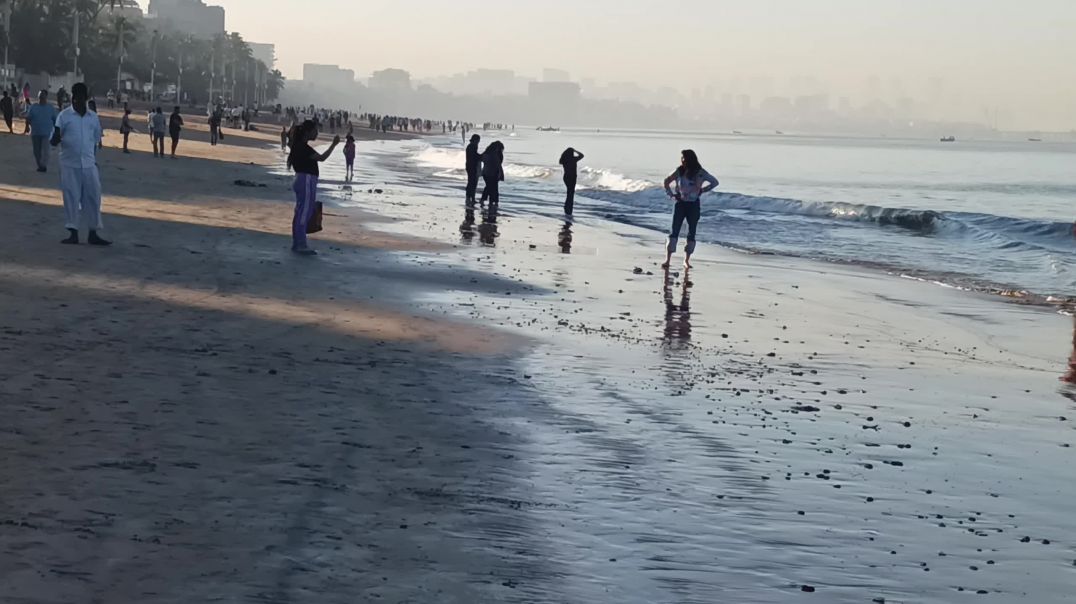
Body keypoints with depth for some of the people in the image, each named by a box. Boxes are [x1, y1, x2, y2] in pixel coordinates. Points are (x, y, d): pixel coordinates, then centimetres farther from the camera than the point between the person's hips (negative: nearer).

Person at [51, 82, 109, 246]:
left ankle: (93, 234, 8)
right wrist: (56, 138, -27)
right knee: (71, 198, 0)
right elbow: (54, 140, -4)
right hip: (69, 165, -3)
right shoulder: (64, 116, -2)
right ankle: (73, 233, 7)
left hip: (89, 165, 3)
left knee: (93, 198, 2)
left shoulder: (93, 117, 7)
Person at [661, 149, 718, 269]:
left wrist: (702, 190, -1)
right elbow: (666, 181, 13)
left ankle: (686, 260, 11)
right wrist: (671, 194, 4)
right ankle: (667, 260, -8)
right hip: (680, 204, 0)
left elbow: (715, 182, 5)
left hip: (694, 205, 0)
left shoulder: (700, 173, -4)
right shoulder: (679, 171, -1)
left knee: (691, 233, 2)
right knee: (674, 231, -6)